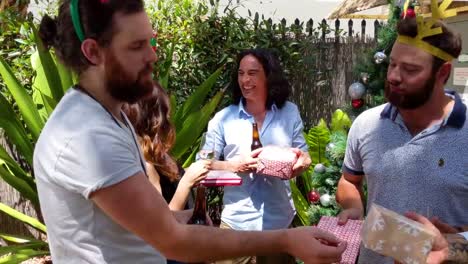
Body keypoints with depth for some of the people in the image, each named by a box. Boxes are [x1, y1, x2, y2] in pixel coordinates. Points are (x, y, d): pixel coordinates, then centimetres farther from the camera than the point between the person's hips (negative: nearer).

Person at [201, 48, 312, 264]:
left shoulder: (290, 112, 3)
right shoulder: (223, 118, -4)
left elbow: (303, 155, 8)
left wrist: (301, 161, -15)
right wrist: (233, 166, -20)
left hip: (280, 220, 2)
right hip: (237, 221, -1)